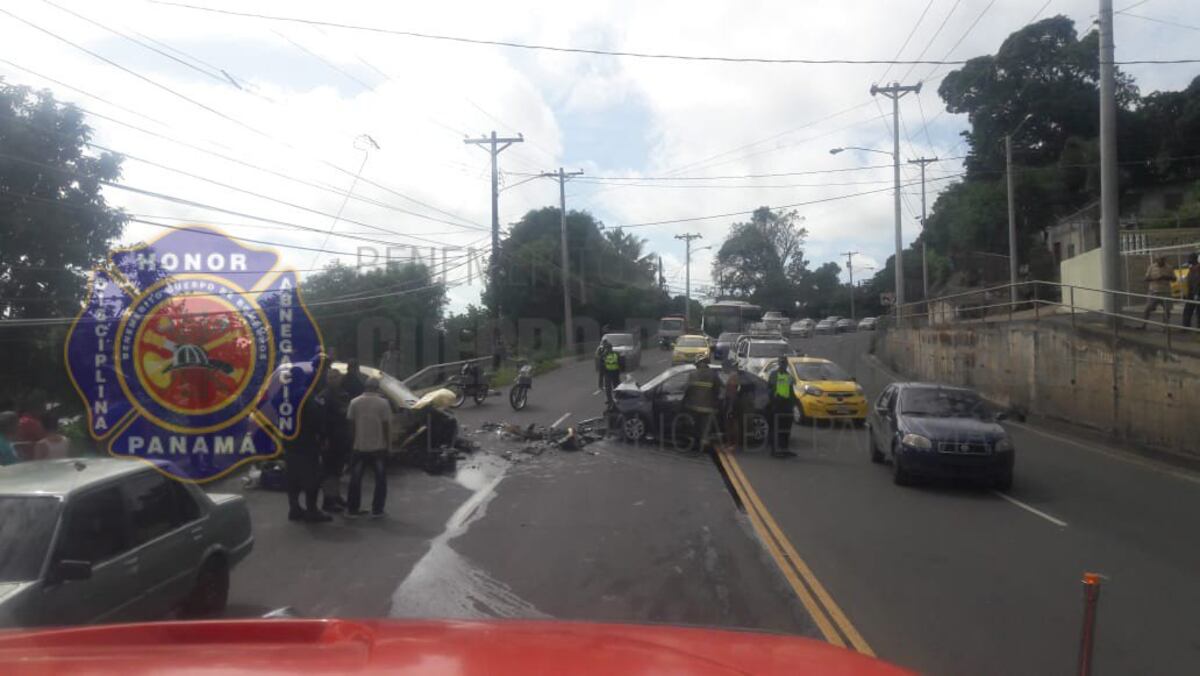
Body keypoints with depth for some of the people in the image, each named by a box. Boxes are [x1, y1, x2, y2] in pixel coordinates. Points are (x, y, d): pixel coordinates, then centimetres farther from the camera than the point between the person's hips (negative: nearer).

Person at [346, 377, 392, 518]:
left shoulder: (354, 402, -1)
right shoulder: (383, 403, -8)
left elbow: (351, 424, 2)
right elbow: (386, 426, -8)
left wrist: (355, 439, 15)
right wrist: (387, 443, 3)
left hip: (359, 447, 2)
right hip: (378, 447, -2)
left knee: (355, 479, 12)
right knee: (380, 480, 8)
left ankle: (352, 509, 15)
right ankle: (376, 510, 6)